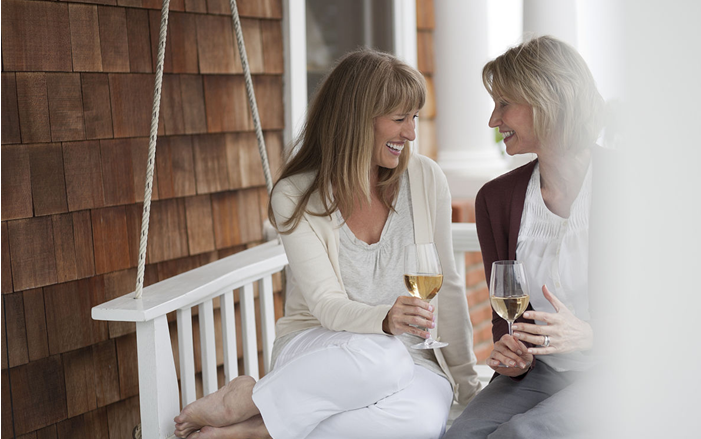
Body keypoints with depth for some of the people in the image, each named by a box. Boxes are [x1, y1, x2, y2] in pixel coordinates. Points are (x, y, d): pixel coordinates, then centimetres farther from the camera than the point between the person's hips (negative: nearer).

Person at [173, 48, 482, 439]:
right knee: (379, 356, -40)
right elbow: (326, 304, -14)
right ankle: (242, 400, -19)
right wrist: (385, 319, -36)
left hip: (408, 358, 3)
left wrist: (466, 383, 10)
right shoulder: (296, 197, -8)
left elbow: (446, 286, 7)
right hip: (317, 347, -2)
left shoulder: (426, 180, -1)